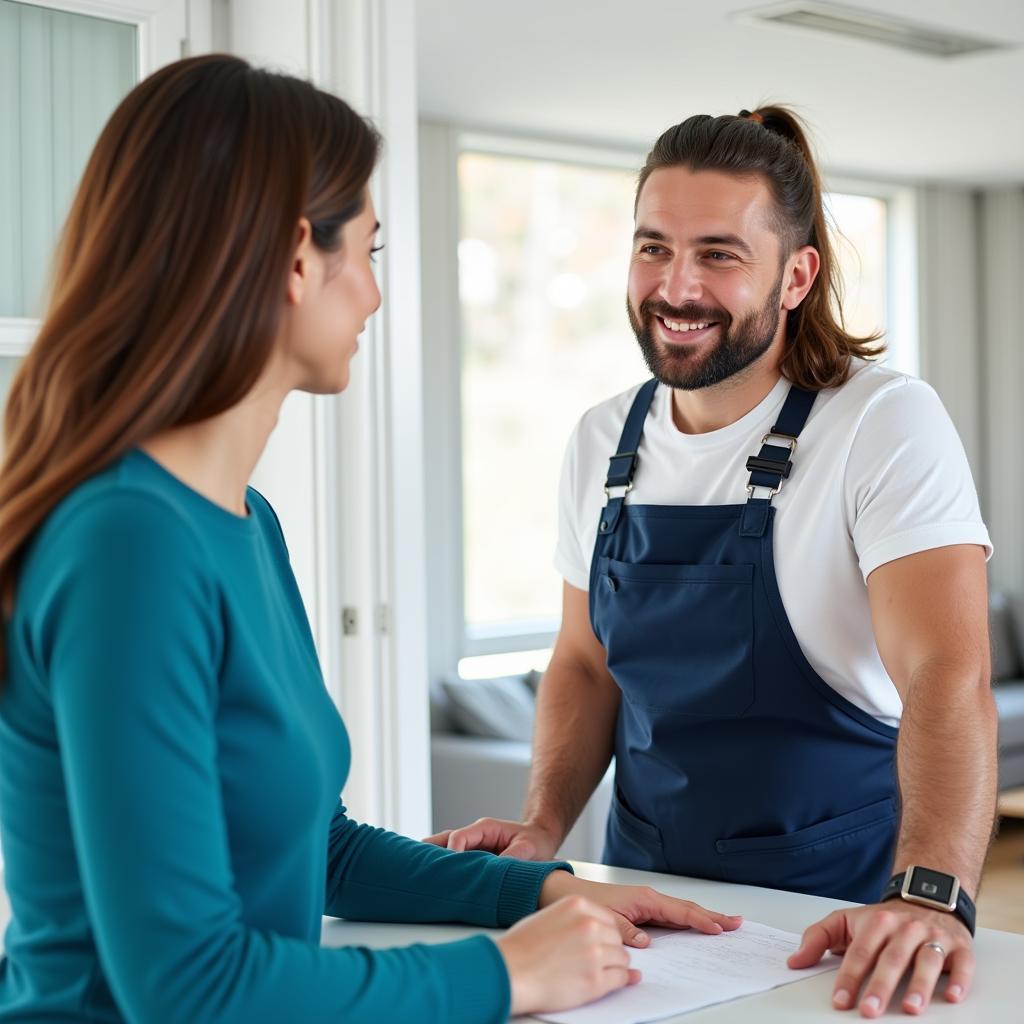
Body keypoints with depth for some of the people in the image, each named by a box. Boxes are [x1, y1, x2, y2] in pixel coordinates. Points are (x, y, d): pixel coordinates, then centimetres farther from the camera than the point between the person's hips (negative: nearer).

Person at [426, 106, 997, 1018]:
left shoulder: (887, 426, -12)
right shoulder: (602, 444, 3)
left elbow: (947, 678, -23)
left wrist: (930, 897, -36)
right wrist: (543, 827, -2)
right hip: (650, 892, 3)